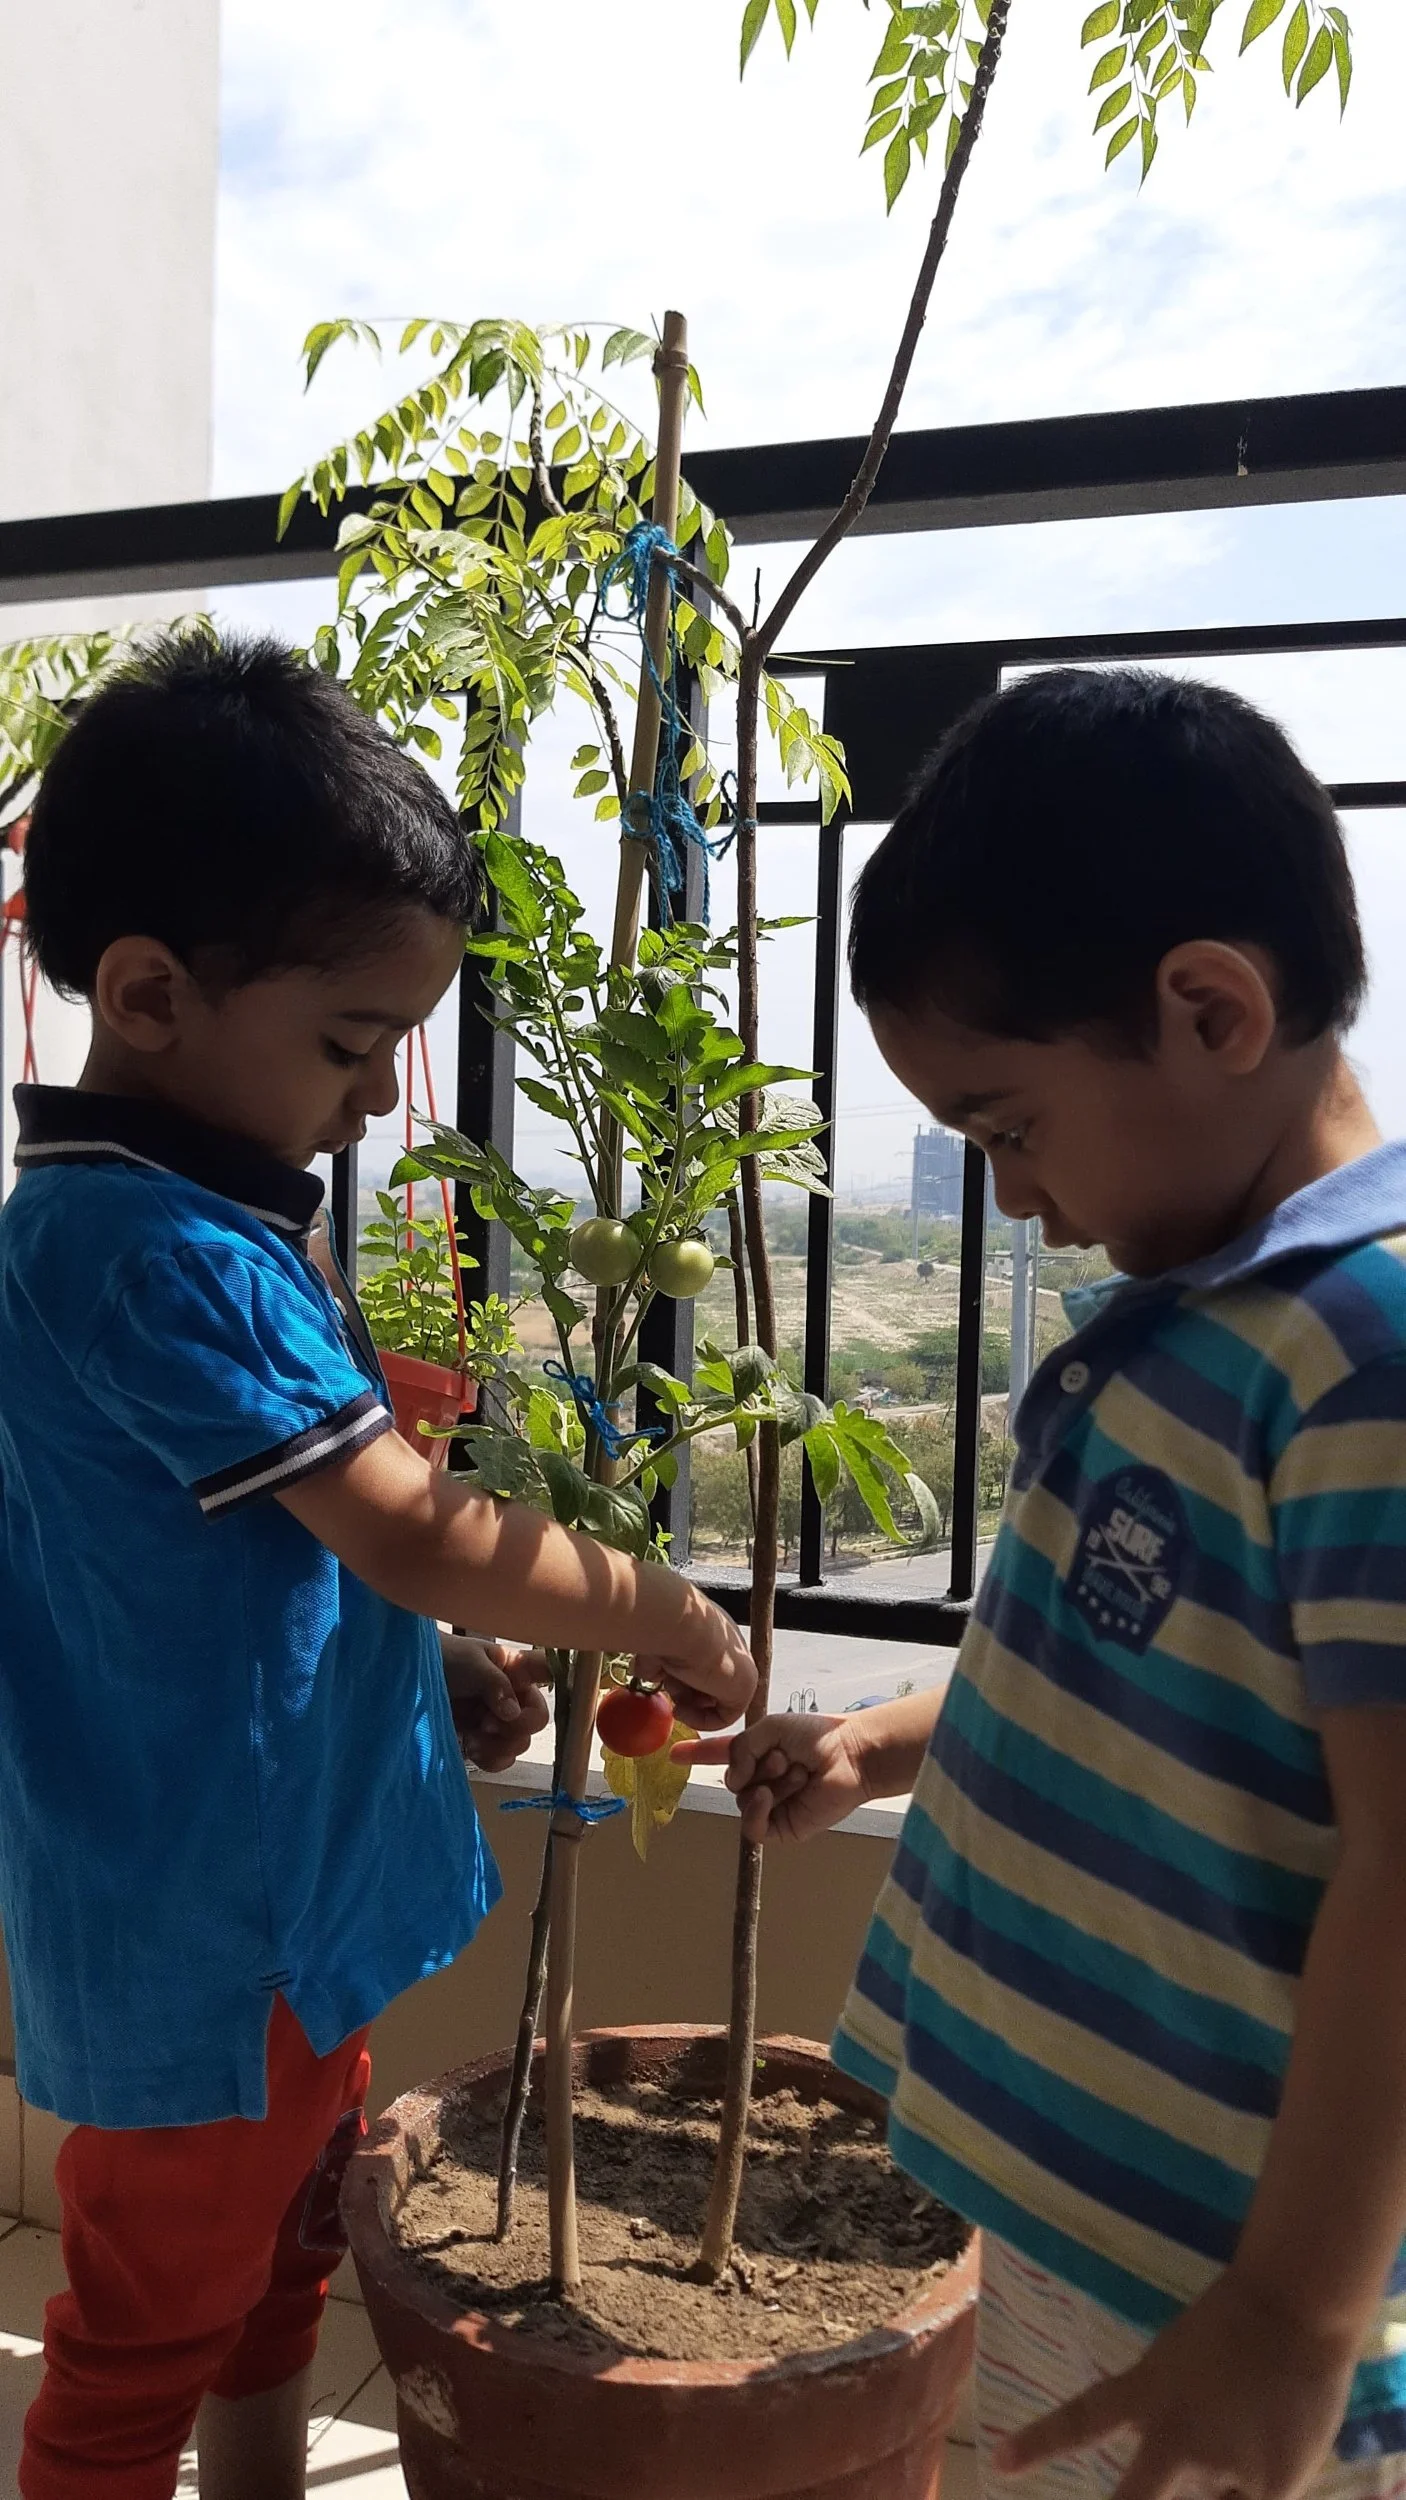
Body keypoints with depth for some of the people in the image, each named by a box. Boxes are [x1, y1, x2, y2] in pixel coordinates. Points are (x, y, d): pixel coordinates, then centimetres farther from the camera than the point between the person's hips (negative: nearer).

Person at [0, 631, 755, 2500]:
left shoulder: (192, 1212, 4)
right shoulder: (154, 1254, -28)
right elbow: (415, 1531, -26)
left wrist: (444, 1666, 5)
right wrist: (653, 1613, -12)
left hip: (294, 1887, 9)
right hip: (203, 1929, -9)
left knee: (278, 2266, 27)